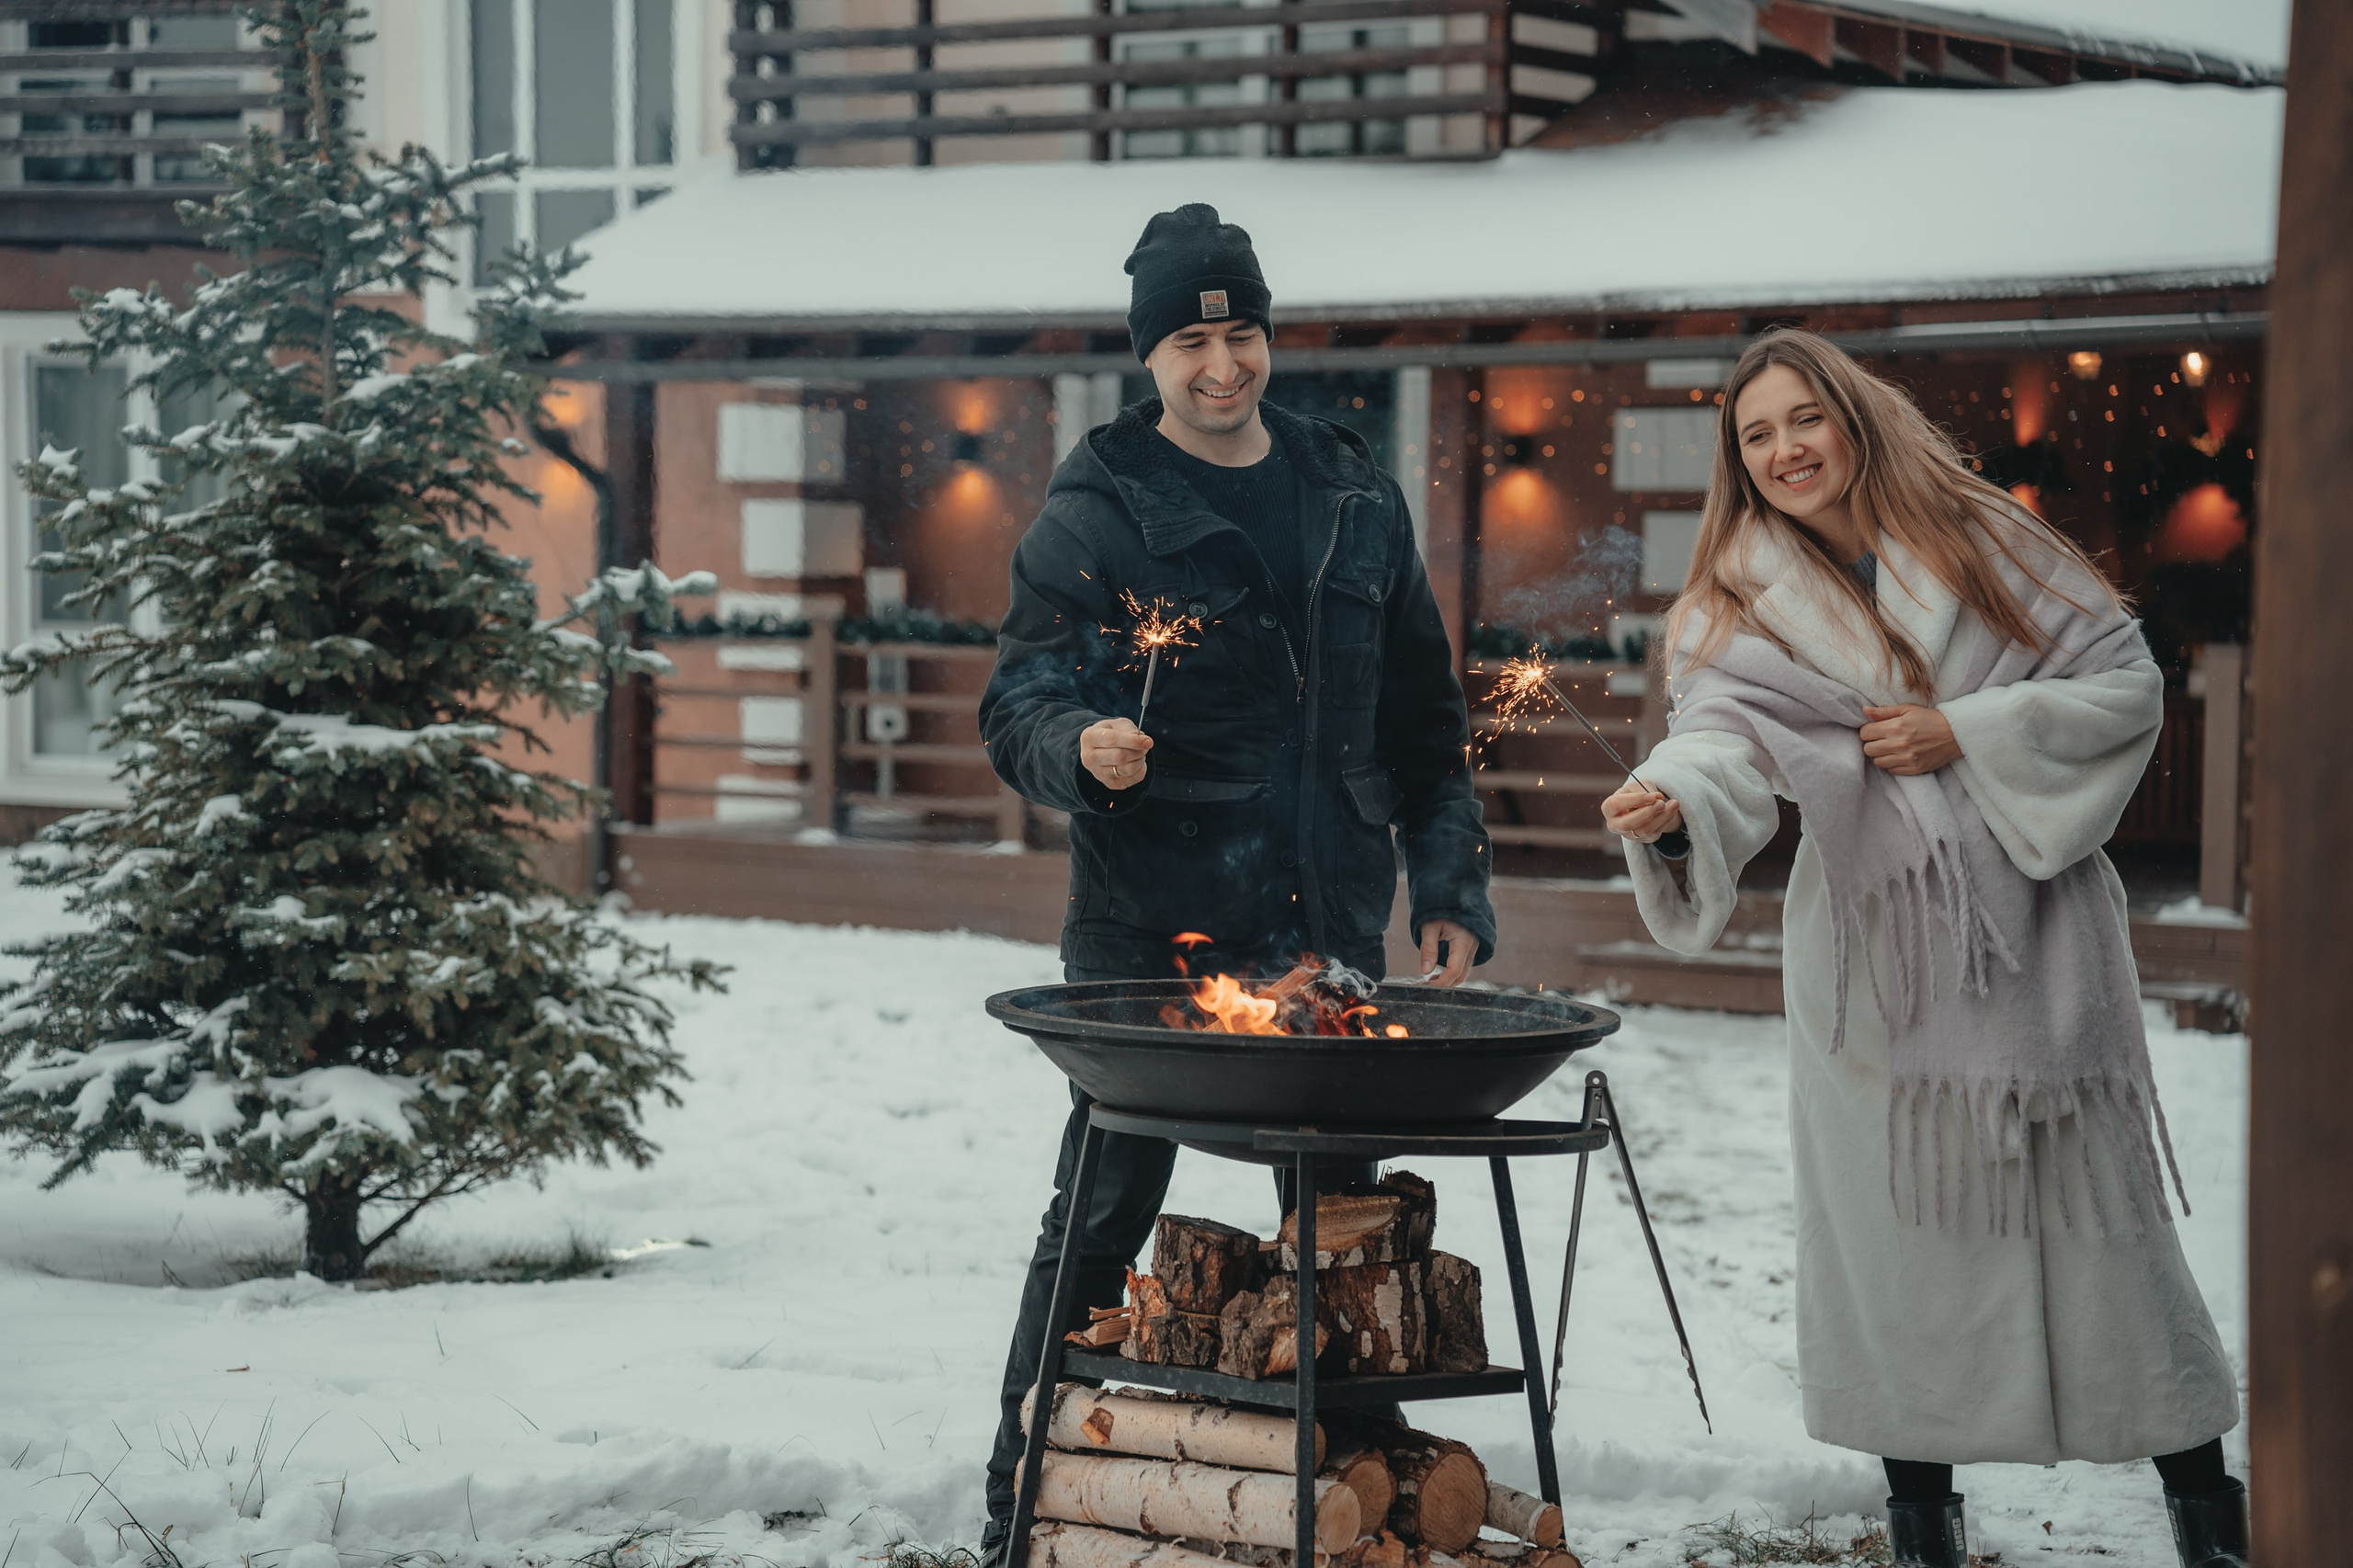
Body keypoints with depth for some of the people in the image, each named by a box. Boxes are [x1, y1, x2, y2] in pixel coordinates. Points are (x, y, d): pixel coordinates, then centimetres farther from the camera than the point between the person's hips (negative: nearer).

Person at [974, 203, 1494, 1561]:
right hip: (1151, 932, -4)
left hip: (1326, 926, 5)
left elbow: (1421, 717, 16)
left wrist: (1451, 885, 10)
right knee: (1103, 1219, -1)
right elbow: (1020, 703, -9)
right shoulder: (1098, 508, -3)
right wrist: (1080, 746, -31)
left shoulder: (1355, 495, 11)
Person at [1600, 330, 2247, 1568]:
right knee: (1897, 1209, 0)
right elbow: (1726, 735, -18)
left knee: (2091, 1201, 2)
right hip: (1872, 944, 1)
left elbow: (2127, 680, 0)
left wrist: (1965, 733, -11)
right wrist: (1673, 796, -41)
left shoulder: (1979, 542, 2)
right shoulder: (1745, 606, 2)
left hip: (2033, 925, 0)